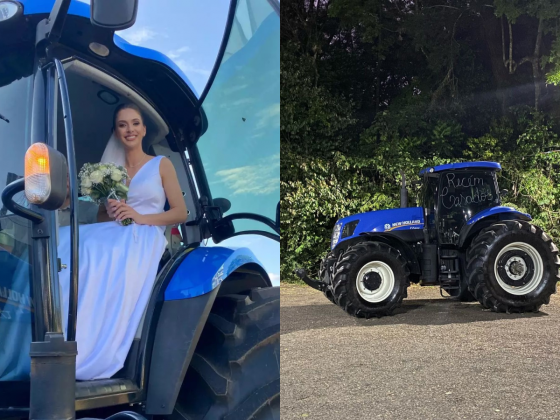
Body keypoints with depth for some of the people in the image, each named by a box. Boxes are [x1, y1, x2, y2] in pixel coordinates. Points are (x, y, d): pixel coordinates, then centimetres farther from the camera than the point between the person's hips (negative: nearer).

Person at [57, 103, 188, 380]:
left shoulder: (161, 164, 12)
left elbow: (181, 213, 5)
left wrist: (141, 217, -10)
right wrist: (110, 213, -2)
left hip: (144, 238, -4)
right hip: (113, 233, 4)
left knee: (99, 256, -38)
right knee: (65, 241, -29)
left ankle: (87, 352, -38)